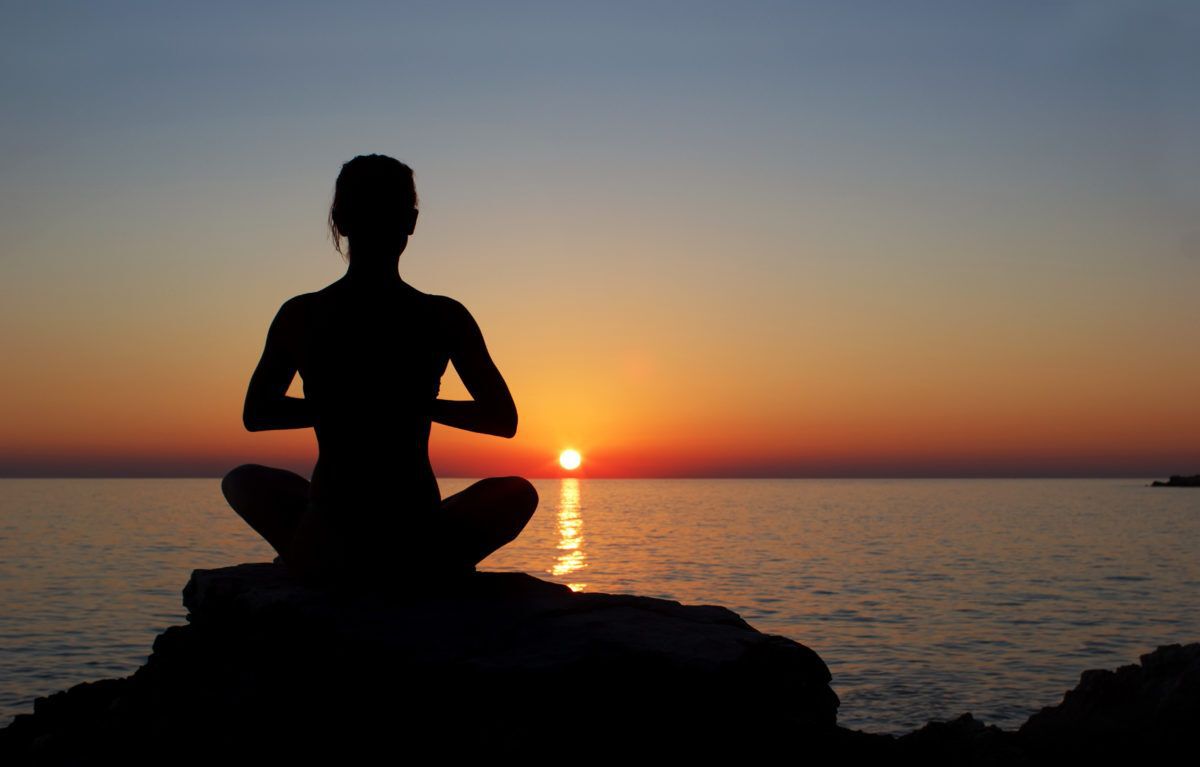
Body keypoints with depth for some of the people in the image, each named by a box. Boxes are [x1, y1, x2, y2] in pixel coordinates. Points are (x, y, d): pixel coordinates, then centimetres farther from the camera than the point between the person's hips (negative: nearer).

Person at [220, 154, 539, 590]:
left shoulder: (299, 317, -4)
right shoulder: (444, 318, -7)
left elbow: (254, 415, 12)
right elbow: (504, 421, 5)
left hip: (324, 557, 1)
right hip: (420, 556, 0)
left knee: (243, 480, 31)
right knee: (518, 492, 29)